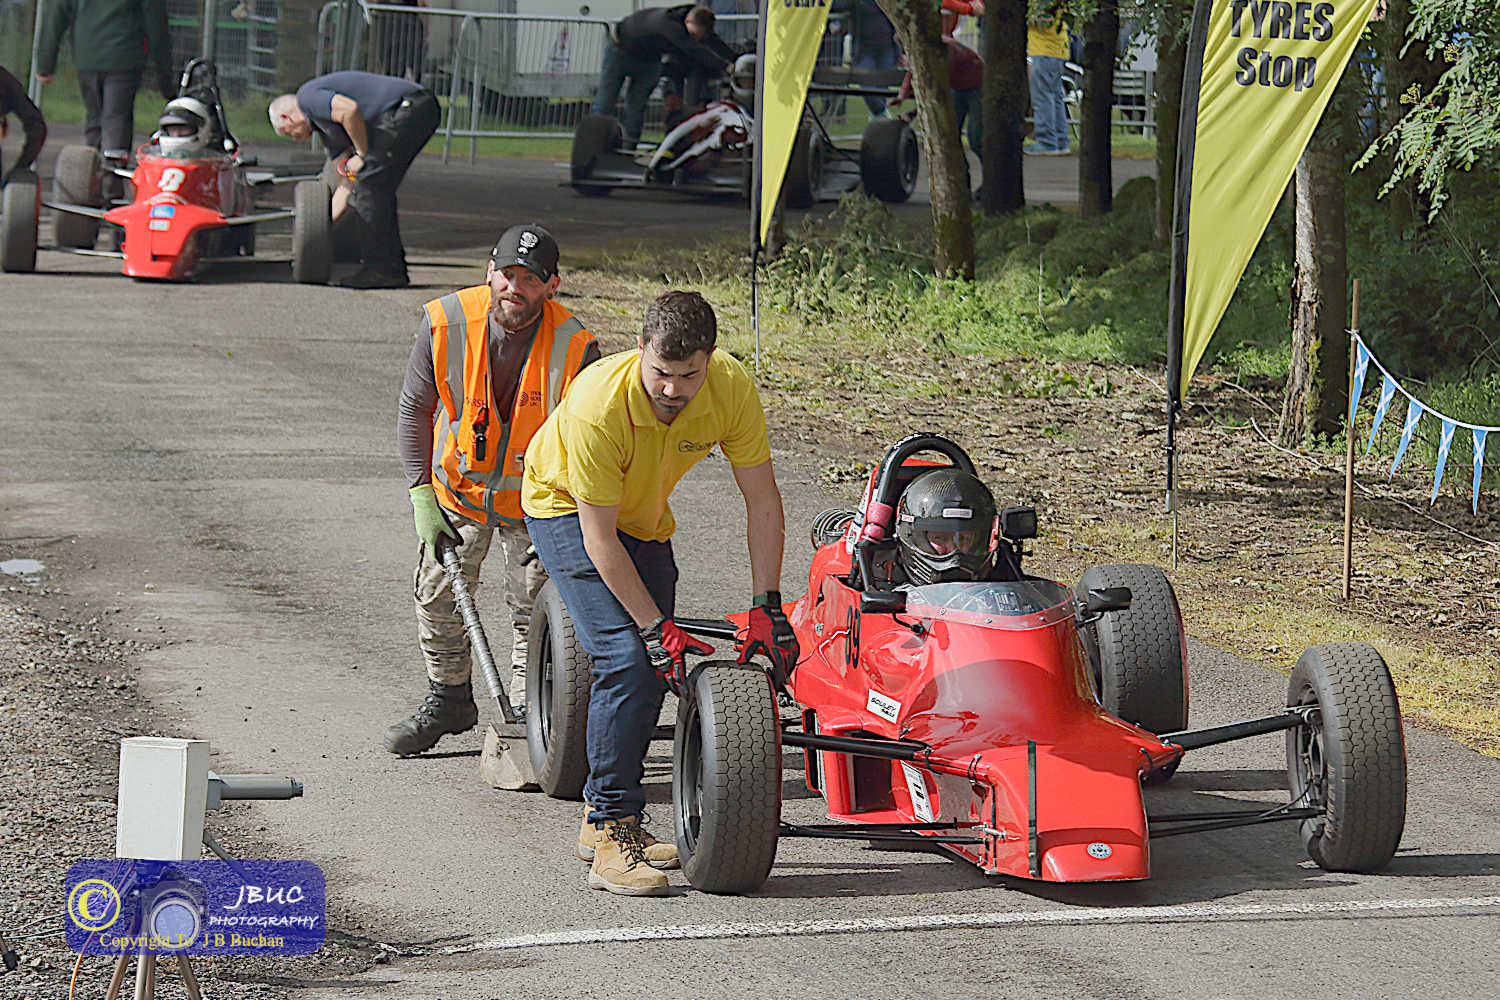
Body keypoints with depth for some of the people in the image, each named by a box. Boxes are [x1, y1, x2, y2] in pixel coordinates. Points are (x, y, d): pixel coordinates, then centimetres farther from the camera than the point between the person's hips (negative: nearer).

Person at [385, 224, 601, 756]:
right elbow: (414, 411, -6)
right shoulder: (446, 324, -19)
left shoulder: (575, 347, -23)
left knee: (534, 611, -2)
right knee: (437, 593, 8)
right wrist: (422, 497, -10)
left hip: (535, 496, -2)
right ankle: (449, 699, 30)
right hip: (456, 488, 2)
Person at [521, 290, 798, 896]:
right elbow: (598, 537, -31)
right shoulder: (598, 408, -38)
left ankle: (604, 820, 22)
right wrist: (656, 628, -29)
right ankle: (610, 836, -19)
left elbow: (762, 501, -14)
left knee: (655, 665, 6)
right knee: (627, 658, -21)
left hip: (645, 518, 6)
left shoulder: (732, 389, -25)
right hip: (567, 510, -6)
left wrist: (767, 609, -18)